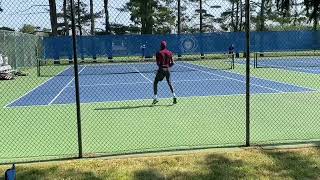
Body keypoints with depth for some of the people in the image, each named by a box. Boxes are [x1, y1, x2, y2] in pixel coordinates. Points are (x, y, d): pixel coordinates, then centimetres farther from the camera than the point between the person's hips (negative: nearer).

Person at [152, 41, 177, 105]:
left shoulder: (158, 53, -4)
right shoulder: (169, 53, 6)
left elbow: (158, 63, -5)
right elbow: (172, 63, 4)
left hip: (161, 69, -3)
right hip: (167, 69, 3)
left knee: (155, 83, 9)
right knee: (170, 83, 13)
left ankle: (155, 98, 2)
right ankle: (174, 96, 0)